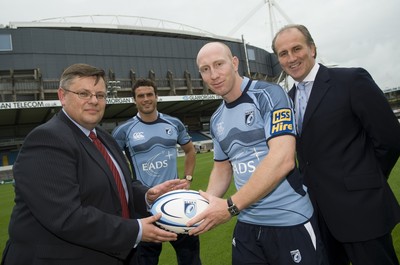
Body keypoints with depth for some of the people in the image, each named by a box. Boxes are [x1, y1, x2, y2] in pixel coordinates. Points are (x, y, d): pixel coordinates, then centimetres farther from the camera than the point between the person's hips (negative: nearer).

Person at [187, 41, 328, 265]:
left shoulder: (268, 95, -13)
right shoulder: (217, 120, 7)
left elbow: (282, 160, -23)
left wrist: (231, 206, -22)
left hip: (290, 221, -5)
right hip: (247, 224, 6)